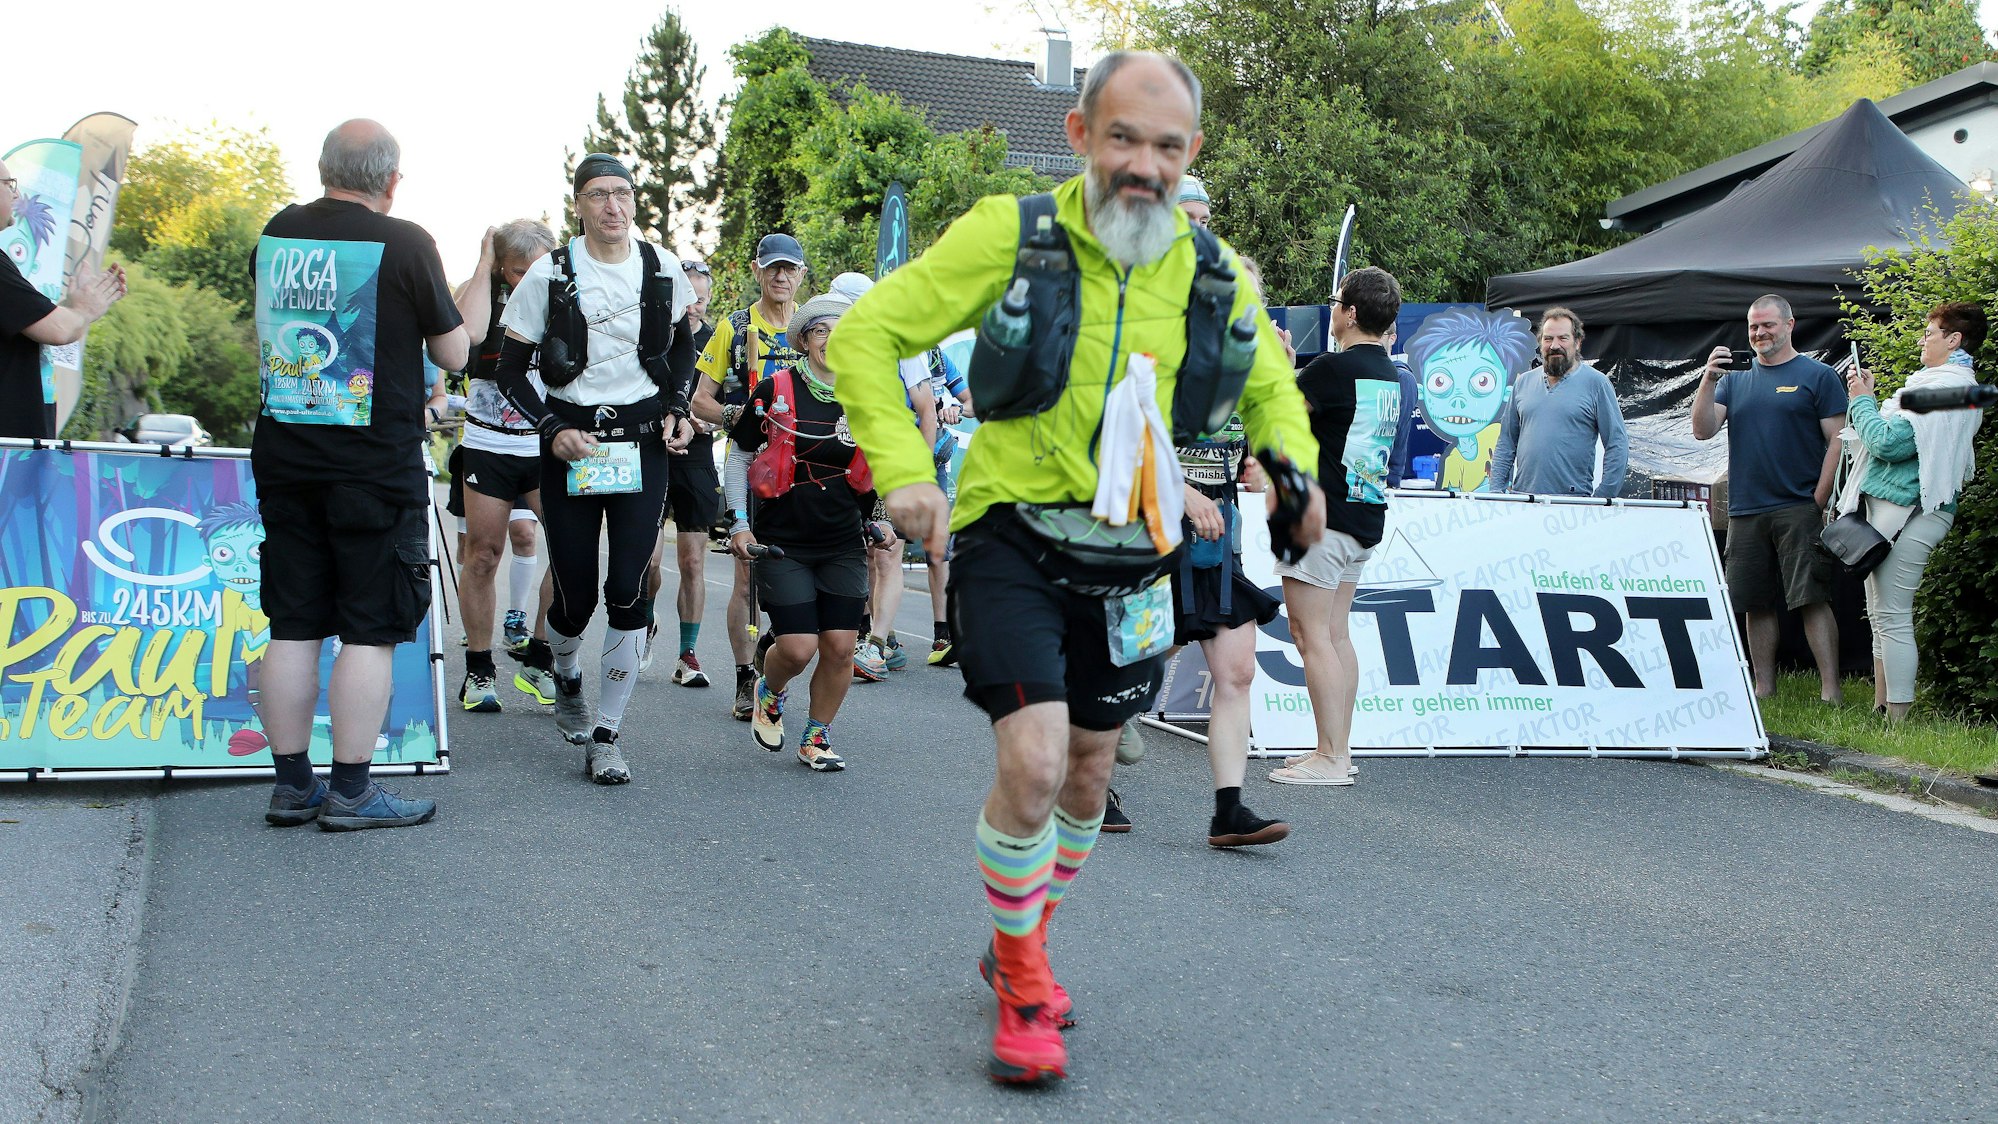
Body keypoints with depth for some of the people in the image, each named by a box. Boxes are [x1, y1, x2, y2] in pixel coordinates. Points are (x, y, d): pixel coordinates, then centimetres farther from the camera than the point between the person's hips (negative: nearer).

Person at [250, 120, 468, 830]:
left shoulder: (277, 234, 7)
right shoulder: (405, 244, -9)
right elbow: (453, 354, -1)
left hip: (282, 453, 5)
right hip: (376, 460, -5)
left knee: (294, 627, 10)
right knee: (371, 630, 1)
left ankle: (291, 785, 16)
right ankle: (350, 792, 3)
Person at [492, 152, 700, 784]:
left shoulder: (662, 270, 3)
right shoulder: (550, 275, -5)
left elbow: (683, 344, 21)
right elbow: (511, 370, 0)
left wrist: (678, 408, 6)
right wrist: (552, 430, -13)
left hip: (643, 442, 1)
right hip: (570, 442, -1)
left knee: (628, 591, -8)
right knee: (575, 596, 1)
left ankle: (605, 737, 0)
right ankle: (566, 678, 36)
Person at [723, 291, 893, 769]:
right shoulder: (774, 392, -4)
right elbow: (739, 457, 6)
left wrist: (876, 522, 11)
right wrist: (739, 523, 1)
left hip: (844, 546, 3)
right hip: (782, 541, -3)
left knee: (840, 646, -5)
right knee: (797, 647, -10)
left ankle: (816, 737, 18)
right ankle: (769, 694, 26)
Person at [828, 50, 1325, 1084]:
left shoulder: (1207, 270, 1)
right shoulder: (1012, 233, -12)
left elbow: (1268, 384, 18)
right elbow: (865, 335, -9)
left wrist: (1294, 465, -3)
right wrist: (903, 470, -22)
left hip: (1126, 557, 5)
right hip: (1012, 542, -5)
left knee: (1087, 771, 16)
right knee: (1033, 762, -19)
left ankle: (1023, 941, 42)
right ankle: (1021, 987, 5)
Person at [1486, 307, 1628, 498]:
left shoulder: (1596, 383, 2)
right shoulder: (1523, 382, 15)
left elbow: (1617, 446, -1)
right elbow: (1506, 442, 17)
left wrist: (1602, 499, -8)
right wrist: (1497, 491, 7)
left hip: (1574, 502, -3)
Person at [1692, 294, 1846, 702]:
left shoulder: (1817, 376, 2)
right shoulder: (1735, 378, 15)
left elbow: (1838, 440, -2)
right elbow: (1703, 431, 5)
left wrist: (1818, 503, -9)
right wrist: (1708, 381, -9)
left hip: (1799, 510, -4)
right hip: (1744, 512, 4)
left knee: (1812, 599, -9)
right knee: (1757, 604, 7)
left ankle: (1830, 690, -9)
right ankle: (1763, 688, 14)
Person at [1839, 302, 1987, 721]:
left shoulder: (1944, 389, -16)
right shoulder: (1957, 386, 19)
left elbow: (1888, 443, -21)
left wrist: (1862, 401, -5)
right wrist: (1869, 400, 13)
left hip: (1907, 512, -11)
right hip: (1895, 508, 11)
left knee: (1892, 618, -9)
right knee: (1881, 615, 15)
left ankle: (1898, 718, -7)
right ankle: (1883, 708, 20)